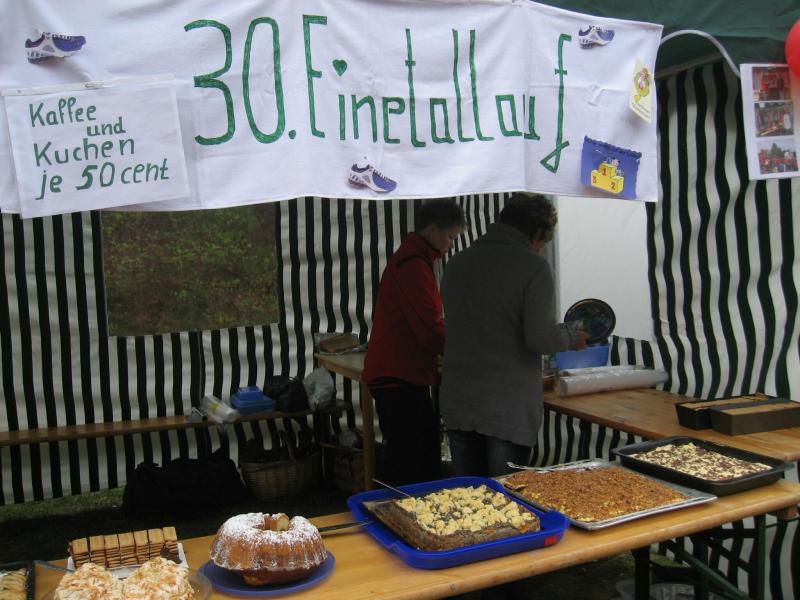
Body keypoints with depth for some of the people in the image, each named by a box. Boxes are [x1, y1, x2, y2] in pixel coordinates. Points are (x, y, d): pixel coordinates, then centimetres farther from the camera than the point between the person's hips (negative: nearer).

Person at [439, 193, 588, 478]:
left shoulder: (459, 261, 7)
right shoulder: (533, 266, -11)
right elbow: (540, 337, -17)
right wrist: (571, 337, 4)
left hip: (457, 401, 5)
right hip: (509, 407, -5)